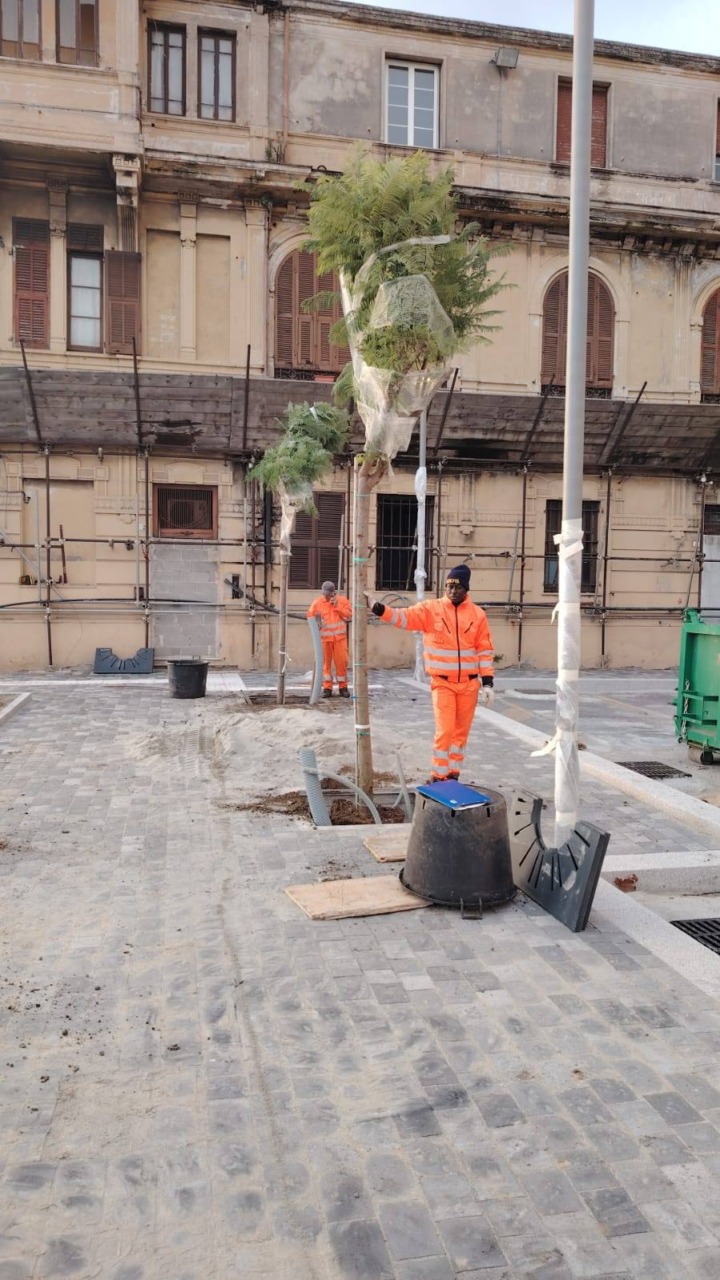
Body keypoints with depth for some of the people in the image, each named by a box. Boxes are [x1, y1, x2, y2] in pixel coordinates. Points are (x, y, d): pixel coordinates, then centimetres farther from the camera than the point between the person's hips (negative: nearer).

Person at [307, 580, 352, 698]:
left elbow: (349, 616, -4)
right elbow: (310, 617, 7)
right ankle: (327, 688, 8)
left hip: (340, 637, 0)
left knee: (341, 661, -1)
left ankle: (343, 687, 10)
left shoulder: (343, 600, 2)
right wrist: (317, 622, -12)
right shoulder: (317, 603, 2)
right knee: (326, 662, 1)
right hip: (324, 638, 0)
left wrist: (337, 606, -11)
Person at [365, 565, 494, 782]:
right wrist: (378, 607, -31)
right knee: (444, 731, -7)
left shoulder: (478, 614, 0)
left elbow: (485, 650, 2)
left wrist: (487, 683, -2)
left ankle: (453, 775, 24)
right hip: (442, 683, -2)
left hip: (469, 684, 2)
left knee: (461, 731, 11)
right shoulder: (430, 609, -3)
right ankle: (438, 777, 5)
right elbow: (403, 617, -15)